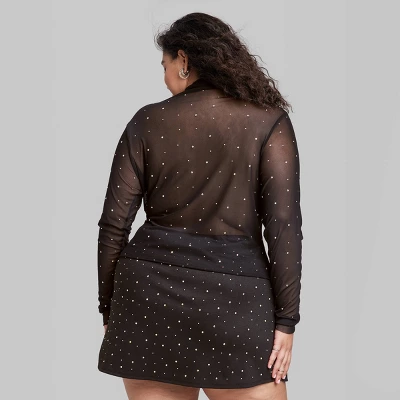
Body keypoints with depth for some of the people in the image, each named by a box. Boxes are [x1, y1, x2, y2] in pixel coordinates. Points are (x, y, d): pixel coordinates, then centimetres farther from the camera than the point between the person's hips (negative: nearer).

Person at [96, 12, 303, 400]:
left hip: (150, 289, 2)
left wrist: (110, 309, 12)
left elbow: (114, 223, 3)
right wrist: (285, 319, -3)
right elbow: (283, 226, -8)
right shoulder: (268, 121, 0)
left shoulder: (148, 121, 4)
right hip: (233, 290, -2)